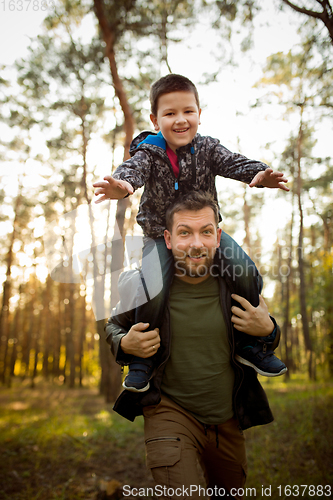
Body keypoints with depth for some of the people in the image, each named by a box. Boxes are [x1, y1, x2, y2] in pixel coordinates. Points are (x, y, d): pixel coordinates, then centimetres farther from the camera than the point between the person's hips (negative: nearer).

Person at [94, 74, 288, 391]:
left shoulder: (206, 148, -5)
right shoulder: (149, 152, -11)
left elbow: (233, 163, -21)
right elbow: (134, 168, -32)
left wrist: (259, 174, -45)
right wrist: (121, 184, -57)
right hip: (161, 234, -2)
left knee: (246, 274, -15)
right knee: (152, 290, -24)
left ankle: (249, 345, 7)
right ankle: (143, 357, 1)